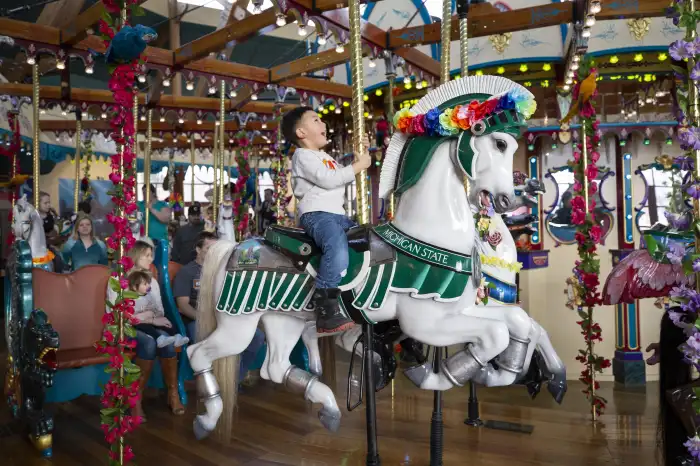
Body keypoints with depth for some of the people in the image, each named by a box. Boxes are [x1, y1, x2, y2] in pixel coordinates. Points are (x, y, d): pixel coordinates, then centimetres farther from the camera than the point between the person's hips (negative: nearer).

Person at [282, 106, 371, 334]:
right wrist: (359, 166, -7)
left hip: (338, 215, 10)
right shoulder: (303, 155, -3)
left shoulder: (325, 157, 26)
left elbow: (343, 176, 30)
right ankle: (326, 310, -35)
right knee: (338, 252, -36)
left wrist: (361, 155, 18)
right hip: (317, 215, -10)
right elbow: (328, 179, -15)